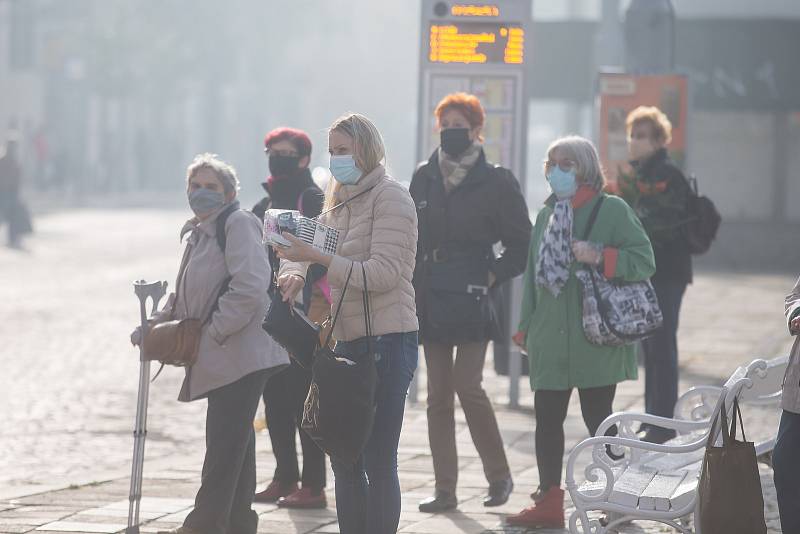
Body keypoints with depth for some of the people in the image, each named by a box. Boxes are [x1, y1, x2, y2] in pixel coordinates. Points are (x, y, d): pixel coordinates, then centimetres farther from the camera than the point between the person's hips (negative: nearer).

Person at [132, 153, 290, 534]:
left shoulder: (238, 224, -10)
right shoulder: (198, 233, 19)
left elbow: (250, 288, -20)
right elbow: (185, 297, 27)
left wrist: (213, 332, -19)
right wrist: (155, 325, 12)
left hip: (242, 352, -10)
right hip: (220, 357, 10)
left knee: (224, 441, -9)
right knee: (234, 440, 13)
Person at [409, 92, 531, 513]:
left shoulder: (495, 182, -3)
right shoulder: (424, 179, 10)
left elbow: (521, 243, 0)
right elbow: (411, 238, 14)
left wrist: (493, 276, -9)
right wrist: (411, 286, 6)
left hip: (472, 303, -5)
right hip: (431, 301, 5)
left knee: (468, 386, -12)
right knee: (438, 396, 4)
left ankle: (499, 475, 6)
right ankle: (445, 490, 8)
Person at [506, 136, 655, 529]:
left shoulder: (612, 210, -5)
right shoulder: (547, 214, 15)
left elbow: (644, 261, -9)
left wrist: (600, 257, -22)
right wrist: (526, 327, 18)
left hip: (595, 340, -6)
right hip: (550, 339, 6)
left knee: (598, 418, -3)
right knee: (547, 418, 7)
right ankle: (548, 503, 15)